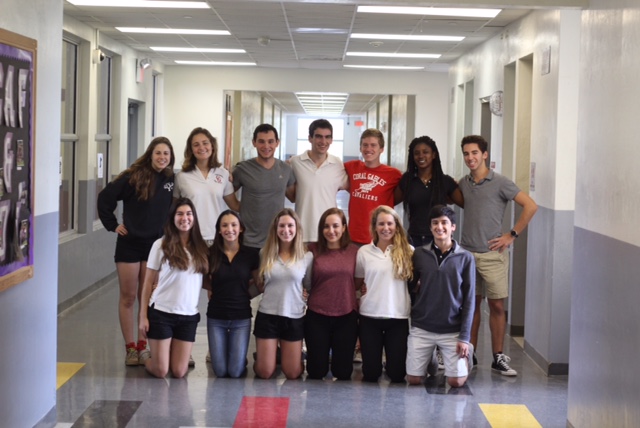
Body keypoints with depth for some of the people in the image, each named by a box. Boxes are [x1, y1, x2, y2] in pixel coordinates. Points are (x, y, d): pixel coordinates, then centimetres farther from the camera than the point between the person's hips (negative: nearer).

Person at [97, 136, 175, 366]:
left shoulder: (172, 180, -1)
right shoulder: (133, 177, -10)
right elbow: (105, 197, -6)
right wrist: (112, 225, -7)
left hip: (155, 244, 3)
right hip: (129, 243, -3)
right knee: (128, 297, 4)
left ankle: (143, 345, 17)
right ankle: (130, 348, 10)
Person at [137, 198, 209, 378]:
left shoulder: (201, 248, 5)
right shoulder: (161, 245, -4)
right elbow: (148, 283, 0)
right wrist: (143, 316, -4)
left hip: (189, 316, 3)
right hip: (161, 313, -3)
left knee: (179, 372, 2)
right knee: (160, 371, -1)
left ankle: (169, 353, 35)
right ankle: (145, 356, 33)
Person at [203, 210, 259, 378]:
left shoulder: (251, 255, -3)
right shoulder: (210, 254, -4)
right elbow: (204, 281, 10)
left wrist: (244, 293, -7)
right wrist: (217, 290, -3)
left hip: (241, 318, 0)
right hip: (216, 318, 0)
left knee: (235, 372, 1)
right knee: (220, 371, 3)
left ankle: (241, 359, 33)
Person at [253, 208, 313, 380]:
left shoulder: (307, 256, -2)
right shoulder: (265, 254, 0)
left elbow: (310, 286, 8)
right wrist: (259, 286, -5)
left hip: (294, 318, 0)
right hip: (267, 316, 0)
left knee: (292, 374, 5)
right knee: (264, 373, 2)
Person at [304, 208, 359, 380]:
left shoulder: (354, 251, 0)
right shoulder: (313, 250, -2)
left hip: (346, 316, 1)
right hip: (317, 316, 0)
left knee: (343, 371, 8)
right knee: (316, 371, 8)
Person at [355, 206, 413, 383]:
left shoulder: (407, 251, 2)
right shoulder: (364, 251, 4)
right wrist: (365, 289, -1)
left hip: (399, 316, 0)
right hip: (370, 316, 1)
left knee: (397, 373, 2)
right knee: (370, 372, 3)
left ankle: (390, 368, 35)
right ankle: (375, 371, 36)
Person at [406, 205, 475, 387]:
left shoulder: (465, 258, -4)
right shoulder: (419, 254, 0)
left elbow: (469, 299, -3)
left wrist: (465, 337, -7)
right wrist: (410, 319, 3)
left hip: (452, 330, -1)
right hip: (421, 328, 1)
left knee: (456, 381, -6)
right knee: (414, 379, -1)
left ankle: (466, 354, 27)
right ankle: (431, 359, 32)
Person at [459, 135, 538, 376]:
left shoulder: (500, 183, -5)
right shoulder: (463, 184, 9)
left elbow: (530, 206, -7)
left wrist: (512, 235, -8)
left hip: (492, 254, -4)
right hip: (467, 252, 4)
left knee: (497, 305, -2)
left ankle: (498, 358, 4)